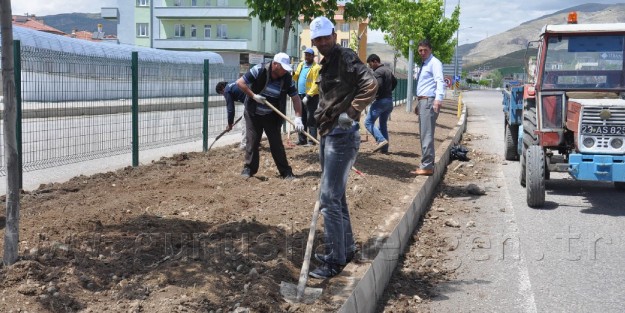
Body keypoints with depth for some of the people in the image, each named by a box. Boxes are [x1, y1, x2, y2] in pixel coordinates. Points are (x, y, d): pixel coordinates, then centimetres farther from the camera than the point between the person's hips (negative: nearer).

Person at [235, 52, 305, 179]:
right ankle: (249, 169, 12)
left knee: (276, 143, 1)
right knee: (252, 141, 0)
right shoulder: (259, 70, -20)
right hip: (253, 114, -2)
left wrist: (298, 118, -17)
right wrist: (253, 96, -23)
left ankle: (286, 172, 6)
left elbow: (295, 98, -7)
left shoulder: (287, 78, -11)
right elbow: (240, 82, -16)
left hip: (271, 116, 2)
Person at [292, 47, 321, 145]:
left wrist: (308, 96, -24)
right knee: (301, 118, 12)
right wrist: (292, 73, -8)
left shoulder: (316, 68, -11)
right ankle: (302, 139, 19)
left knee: (311, 119, -6)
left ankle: (312, 140, -4)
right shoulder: (301, 65, 14)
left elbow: (316, 84, -18)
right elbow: (296, 77, 14)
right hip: (300, 95, 8)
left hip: (311, 96, -8)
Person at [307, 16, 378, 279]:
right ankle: (346, 248, 31)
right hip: (327, 135, 10)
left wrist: (351, 112, -29)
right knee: (336, 196, 18)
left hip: (342, 136, -10)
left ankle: (334, 261, -5)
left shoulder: (345, 57, -12)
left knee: (329, 198, -11)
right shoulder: (325, 65, 17)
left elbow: (370, 84, -27)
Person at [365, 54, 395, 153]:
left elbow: (378, 85, -24)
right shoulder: (388, 70, 17)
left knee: (368, 122, -7)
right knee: (383, 124, 15)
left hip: (380, 100, -9)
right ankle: (384, 148, 12)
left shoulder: (377, 72, -12)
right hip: (389, 100, 9)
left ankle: (381, 140, -21)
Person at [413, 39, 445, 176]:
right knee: (423, 134, 14)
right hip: (422, 101, 10)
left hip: (429, 102, -10)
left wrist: (438, 99, -37)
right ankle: (426, 164, 21)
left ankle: (427, 166, -12)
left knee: (427, 134, -13)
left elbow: (440, 81, -22)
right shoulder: (423, 65, 21)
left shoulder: (434, 63, -9)